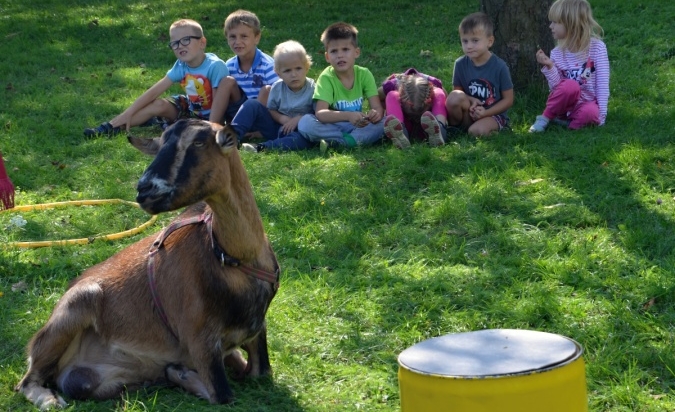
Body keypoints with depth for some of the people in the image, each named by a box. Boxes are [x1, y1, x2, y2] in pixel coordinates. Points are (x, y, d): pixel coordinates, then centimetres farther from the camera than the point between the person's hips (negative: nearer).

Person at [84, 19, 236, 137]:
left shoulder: (215, 66, -26)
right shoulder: (181, 66, -9)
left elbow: (218, 102, -24)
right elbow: (154, 91, -10)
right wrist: (127, 113, -15)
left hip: (209, 116, -5)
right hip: (190, 109, 5)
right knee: (159, 105, -10)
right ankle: (112, 126, -4)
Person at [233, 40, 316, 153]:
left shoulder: (312, 89, -11)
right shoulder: (277, 88, -1)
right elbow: (270, 110, 6)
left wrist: (299, 119, -23)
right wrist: (282, 118, -14)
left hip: (298, 130, -4)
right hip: (277, 127, 4)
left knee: (302, 140, -42)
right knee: (251, 105, -8)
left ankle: (261, 147, -49)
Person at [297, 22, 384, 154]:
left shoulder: (364, 74, -4)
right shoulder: (326, 77, -12)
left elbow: (377, 107, -10)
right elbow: (320, 113, -24)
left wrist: (376, 113, -36)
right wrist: (348, 115, -41)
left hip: (358, 126, 2)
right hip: (332, 126, -2)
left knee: (382, 123, -26)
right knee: (305, 122, -30)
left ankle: (334, 142, -31)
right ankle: (355, 140, -28)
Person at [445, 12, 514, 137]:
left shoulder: (499, 67, -13)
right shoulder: (460, 64, -5)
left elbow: (508, 100, -7)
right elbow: (457, 89, 5)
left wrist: (485, 112, -19)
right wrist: (470, 100, -18)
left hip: (493, 114, -3)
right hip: (468, 113, 3)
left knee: (476, 131, -34)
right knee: (455, 96, -27)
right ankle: (453, 127, -5)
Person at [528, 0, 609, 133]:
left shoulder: (597, 47, -10)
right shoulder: (557, 53, -1)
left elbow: (602, 82, -12)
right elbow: (556, 88, -4)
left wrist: (601, 113, -18)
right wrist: (549, 67, -19)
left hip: (587, 103, -3)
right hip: (564, 104, 3)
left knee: (590, 112, -39)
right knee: (570, 85, -32)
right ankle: (545, 118, -15)